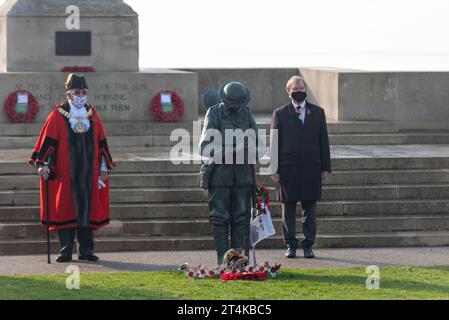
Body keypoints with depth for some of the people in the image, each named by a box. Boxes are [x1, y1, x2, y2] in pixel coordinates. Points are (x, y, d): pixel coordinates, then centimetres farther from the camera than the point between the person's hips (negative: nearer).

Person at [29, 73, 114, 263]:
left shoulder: (92, 115, 10)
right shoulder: (58, 116, 0)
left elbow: (101, 142, 13)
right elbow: (47, 140, -3)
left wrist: (104, 167, 9)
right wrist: (43, 164, -11)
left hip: (89, 172, 3)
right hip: (65, 172, -3)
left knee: (88, 208, 3)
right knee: (66, 209, -2)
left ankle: (86, 250, 8)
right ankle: (66, 250, 2)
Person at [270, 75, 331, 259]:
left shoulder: (317, 112, 10)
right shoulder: (280, 114, 5)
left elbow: (323, 141, 10)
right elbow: (275, 143, 2)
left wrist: (325, 167, 4)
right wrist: (274, 170, -5)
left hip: (311, 168, 1)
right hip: (288, 168, -1)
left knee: (310, 209, 3)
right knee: (288, 209, 3)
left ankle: (308, 245, 9)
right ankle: (291, 245, 10)